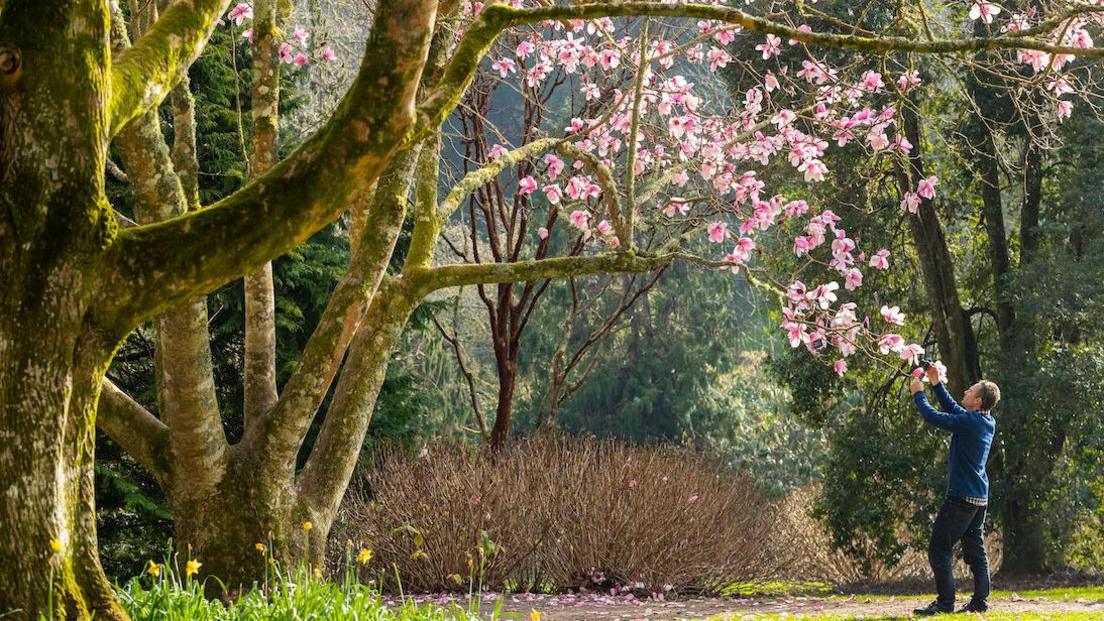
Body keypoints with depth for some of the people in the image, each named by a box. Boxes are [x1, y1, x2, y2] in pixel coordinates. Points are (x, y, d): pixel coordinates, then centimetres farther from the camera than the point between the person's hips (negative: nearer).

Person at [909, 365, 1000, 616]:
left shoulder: (971, 422, -19)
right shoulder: (988, 422, 9)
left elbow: (933, 417, -18)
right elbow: (953, 409, 22)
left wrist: (918, 393, -3)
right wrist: (936, 383, 21)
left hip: (962, 497, -9)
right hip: (979, 498, 9)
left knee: (939, 548, -6)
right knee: (975, 550, 12)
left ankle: (945, 602, -8)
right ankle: (980, 602, 12)